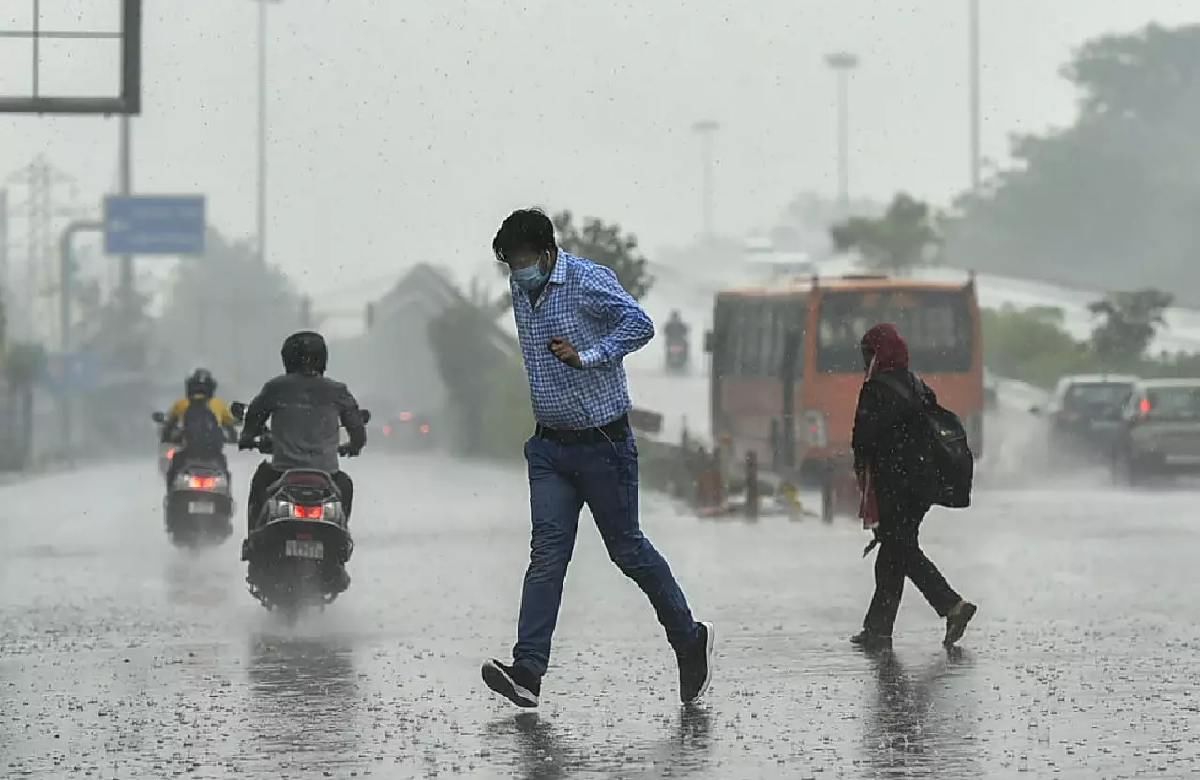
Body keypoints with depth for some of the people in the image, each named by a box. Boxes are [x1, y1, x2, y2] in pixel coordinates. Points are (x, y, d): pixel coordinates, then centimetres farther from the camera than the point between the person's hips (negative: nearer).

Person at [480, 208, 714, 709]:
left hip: (601, 442, -6)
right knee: (547, 551, -5)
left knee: (627, 549, 4)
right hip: (550, 446, 6)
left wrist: (586, 357, -24)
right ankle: (528, 672, -15)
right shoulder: (521, 291, 9)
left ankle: (689, 640, 25)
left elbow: (640, 325, -23)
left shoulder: (588, 281, -14)